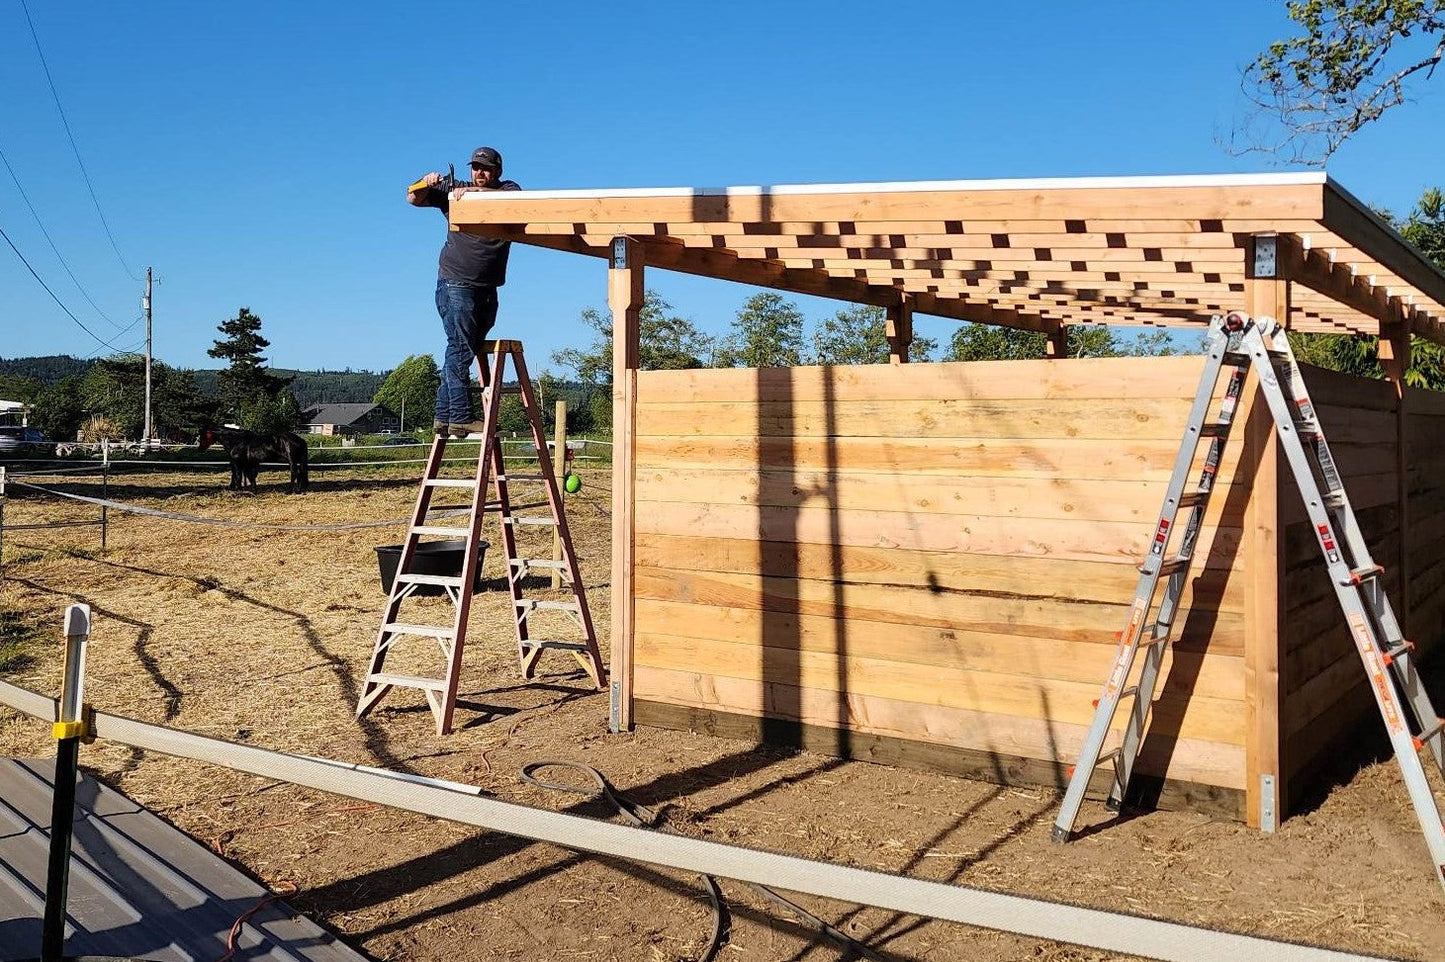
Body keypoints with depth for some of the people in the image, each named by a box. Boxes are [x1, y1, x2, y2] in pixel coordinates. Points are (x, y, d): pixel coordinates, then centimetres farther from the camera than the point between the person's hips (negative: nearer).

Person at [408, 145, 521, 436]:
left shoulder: (508, 189, 8)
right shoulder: (454, 191, 7)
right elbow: (414, 200, 5)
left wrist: (470, 192, -28)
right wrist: (424, 184, -16)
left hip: (487, 289, 4)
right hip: (455, 283, -3)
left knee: (467, 350, 7)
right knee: (461, 349, -11)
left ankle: (444, 416, 13)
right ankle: (461, 417, -14)